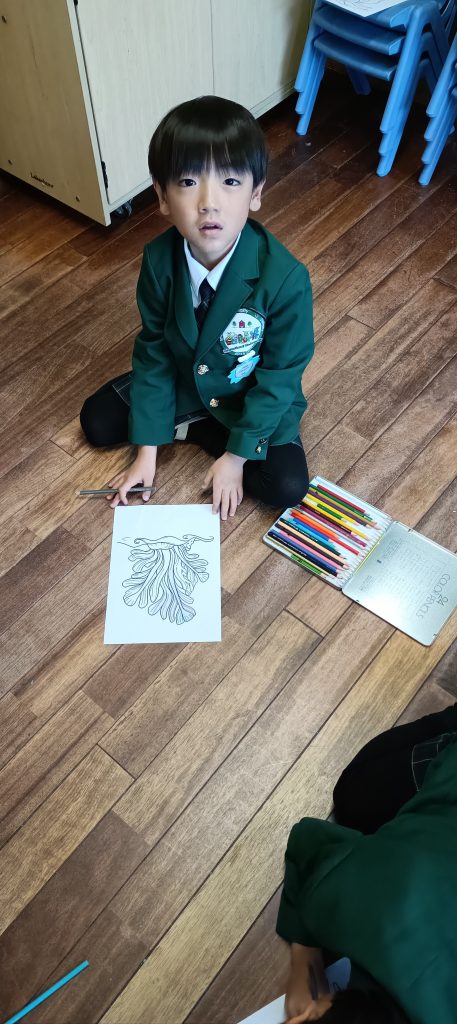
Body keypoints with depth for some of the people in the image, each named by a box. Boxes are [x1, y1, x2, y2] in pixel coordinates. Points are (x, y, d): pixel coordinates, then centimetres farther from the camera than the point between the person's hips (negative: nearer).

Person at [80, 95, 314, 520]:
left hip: (254, 399, -2)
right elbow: (153, 351, -12)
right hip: (181, 381, 3)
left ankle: (194, 428, 3)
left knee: (286, 487, -17)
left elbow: (279, 377, -21)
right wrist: (147, 450, -12)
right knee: (96, 422, -1)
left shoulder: (286, 278, -32)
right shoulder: (159, 260, -21)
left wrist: (237, 454, -18)